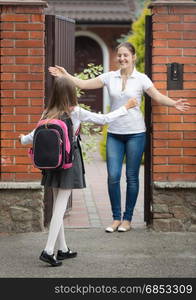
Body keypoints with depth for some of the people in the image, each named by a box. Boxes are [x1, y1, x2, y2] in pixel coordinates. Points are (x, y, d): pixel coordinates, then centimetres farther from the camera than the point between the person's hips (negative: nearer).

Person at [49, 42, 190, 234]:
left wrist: (174, 104, -26)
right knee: (113, 176, -3)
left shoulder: (141, 79, -2)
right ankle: (116, 217, 11)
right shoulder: (109, 77, 5)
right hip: (114, 133, 2)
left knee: (132, 177, 4)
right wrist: (65, 76, -6)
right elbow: (84, 84, 4)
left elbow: (158, 97, -9)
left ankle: (127, 218, 15)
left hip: (135, 133, -2)